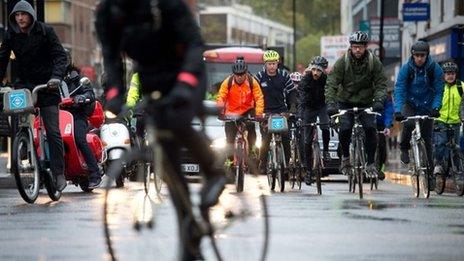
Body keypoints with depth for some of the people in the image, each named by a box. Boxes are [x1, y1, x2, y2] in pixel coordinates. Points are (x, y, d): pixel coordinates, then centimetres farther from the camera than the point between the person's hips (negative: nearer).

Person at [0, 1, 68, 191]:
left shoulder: (45, 31, -6)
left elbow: (60, 55, -10)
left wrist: (56, 76, -27)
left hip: (46, 84, -3)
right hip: (24, 83, 3)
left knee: (53, 131, -6)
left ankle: (59, 173, -3)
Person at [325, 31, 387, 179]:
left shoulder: (374, 62, -11)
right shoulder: (342, 62, -14)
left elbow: (381, 84, -12)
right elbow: (331, 84, -17)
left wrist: (379, 100, -30)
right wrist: (331, 103, -31)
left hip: (366, 102, 1)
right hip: (346, 102, -1)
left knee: (370, 129, -16)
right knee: (345, 129, -18)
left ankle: (371, 164, -2)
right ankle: (345, 157, 9)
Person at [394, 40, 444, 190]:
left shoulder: (435, 69, -12)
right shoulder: (406, 69, -13)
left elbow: (439, 91, -9)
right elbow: (399, 89, -18)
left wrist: (436, 108, -25)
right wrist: (397, 110, -31)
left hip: (427, 108, 1)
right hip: (410, 105, -1)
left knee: (427, 141, 1)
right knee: (408, 123, -33)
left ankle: (430, 174, 11)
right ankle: (404, 148, -5)